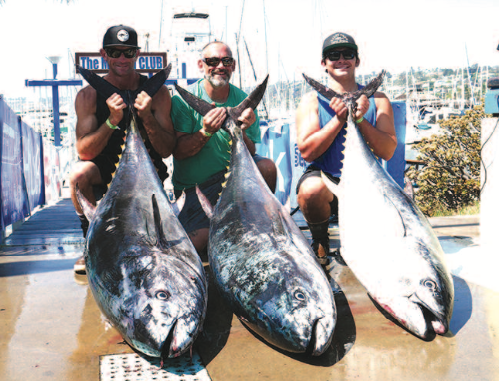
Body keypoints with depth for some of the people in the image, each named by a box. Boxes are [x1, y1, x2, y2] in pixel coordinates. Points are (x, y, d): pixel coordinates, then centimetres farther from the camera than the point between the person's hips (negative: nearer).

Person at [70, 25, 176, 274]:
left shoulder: (157, 92, -8)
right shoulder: (89, 95, -7)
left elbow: (167, 151, -11)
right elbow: (84, 152, -16)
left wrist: (147, 117, -28)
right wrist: (112, 121, -31)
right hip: (105, 169, 1)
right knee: (79, 172, -31)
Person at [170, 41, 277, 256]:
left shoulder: (243, 100, -3)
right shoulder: (184, 99, -10)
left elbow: (250, 155, -4)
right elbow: (178, 152, -15)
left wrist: (241, 132, -25)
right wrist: (205, 132, -31)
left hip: (232, 175, 2)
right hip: (194, 185, -2)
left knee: (267, 167, -27)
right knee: (192, 244, -22)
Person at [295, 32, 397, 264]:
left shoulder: (377, 100, 7)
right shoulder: (312, 101, 3)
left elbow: (387, 151, -4)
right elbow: (307, 152, -9)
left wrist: (360, 119, -16)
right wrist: (339, 119, -15)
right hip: (324, 177, -1)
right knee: (312, 189, -37)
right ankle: (319, 241, -3)